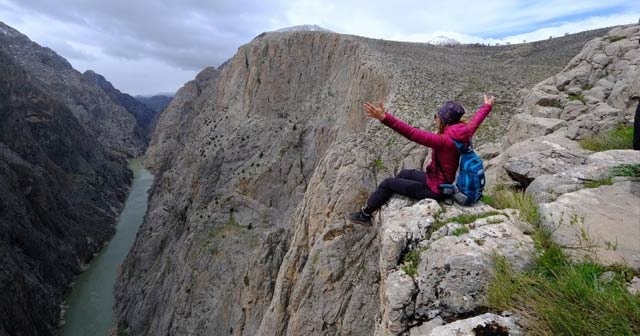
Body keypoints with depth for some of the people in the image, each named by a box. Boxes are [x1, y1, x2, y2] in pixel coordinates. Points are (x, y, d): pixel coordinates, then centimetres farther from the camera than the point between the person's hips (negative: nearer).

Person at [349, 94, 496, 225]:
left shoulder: (444, 141, -33)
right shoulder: (465, 134, -8)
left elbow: (412, 133, -42)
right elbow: (475, 120, 14)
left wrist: (384, 118, -48)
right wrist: (487, 106, 36)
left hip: (434, 190, -9)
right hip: (445, 182, 9)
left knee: (387, 183, 1)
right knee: (404, 174, 25)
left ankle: (364, 215, 19)